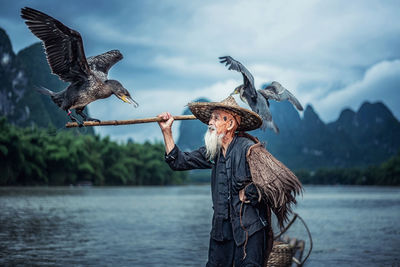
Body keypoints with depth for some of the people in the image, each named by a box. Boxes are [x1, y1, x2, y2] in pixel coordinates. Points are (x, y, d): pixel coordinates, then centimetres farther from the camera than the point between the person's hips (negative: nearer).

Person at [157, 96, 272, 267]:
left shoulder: (247, 148, -13)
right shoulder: (213, 150, 8)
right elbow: (179, 162, 11)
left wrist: (247, 194, -6)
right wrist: (166, 131, 5)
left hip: (249, 227, -6)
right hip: (222, 226, 6)